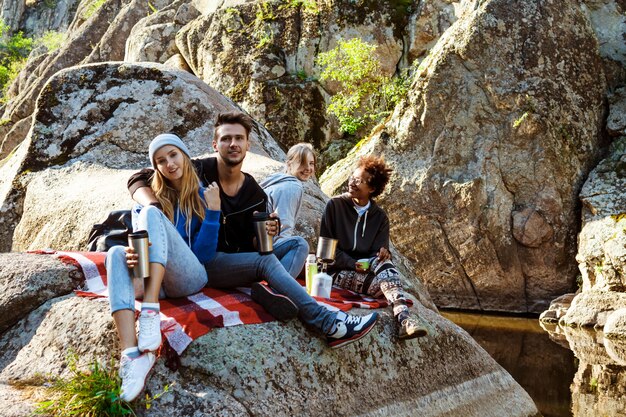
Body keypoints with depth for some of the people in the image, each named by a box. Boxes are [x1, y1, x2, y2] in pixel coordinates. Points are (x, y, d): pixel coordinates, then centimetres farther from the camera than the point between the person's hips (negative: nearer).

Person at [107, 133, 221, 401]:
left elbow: (205, 255, 1)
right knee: (117, 253, -30)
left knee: (152, 213, -23)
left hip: (191, 278, -3)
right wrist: (134, 255, -18)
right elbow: (138, 242, 6)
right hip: (154, 280, 3)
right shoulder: (150, 197, 16)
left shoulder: (203, 196, 8)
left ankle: (150, 312, -41)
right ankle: (131, 355, -48)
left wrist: (213, 211, -11)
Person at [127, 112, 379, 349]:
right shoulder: (198, 172, -6)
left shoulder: (255, 194, 8)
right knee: (266, 261, -27)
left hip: (235, 262, 6)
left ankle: (272, 291, -37)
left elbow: (249, 245, 12)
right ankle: (328, 324, -30)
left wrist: (263, 235, -12)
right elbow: (139, 180, -7)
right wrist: (154, 208, -28)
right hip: (200, 262, -6)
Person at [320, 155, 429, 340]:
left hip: (366, 268, 3)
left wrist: (383, 254, -22)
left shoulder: (380, 217, 11)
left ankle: (404, 320, -49)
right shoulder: (334, 205, 1)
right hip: (338, 272, -3)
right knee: (382, 279, -31)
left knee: (384, 264, -32)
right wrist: (354, 264, -15)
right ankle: (403, 318, -49)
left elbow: (379, 251, 4)